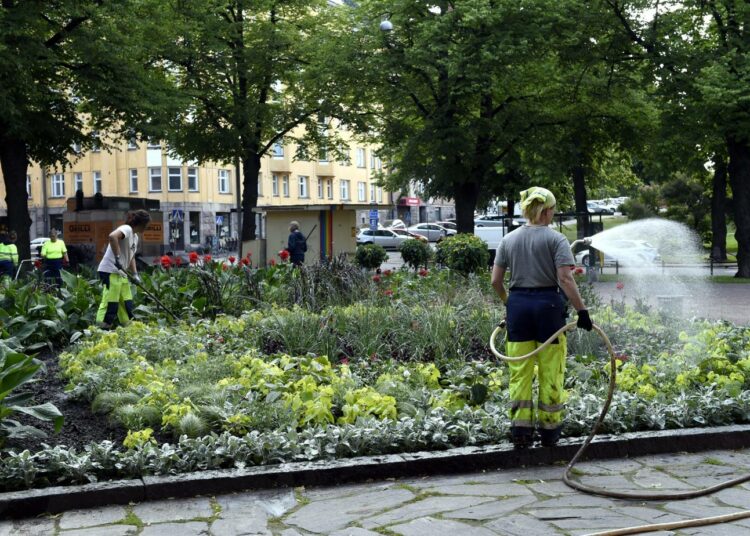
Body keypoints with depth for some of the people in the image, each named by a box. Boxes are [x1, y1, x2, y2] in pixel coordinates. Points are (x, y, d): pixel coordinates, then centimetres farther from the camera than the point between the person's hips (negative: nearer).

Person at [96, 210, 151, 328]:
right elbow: (112, 236, -33)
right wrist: (117, 258, -31)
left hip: (121, 273, 10)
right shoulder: (126, 229, -13)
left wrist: (135, 274, 12)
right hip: (110, 271, -10)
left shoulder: (135, 237, 17)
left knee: (127, 304, 12)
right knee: (110, 304, -12)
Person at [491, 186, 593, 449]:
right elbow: (565, 279, -15)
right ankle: (549, 430, 15)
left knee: (520, 372, 9)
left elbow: (496, 281, 6)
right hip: (548, 304, -3)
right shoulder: (555, 239, -6)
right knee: (550, 373, 7)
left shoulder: (508, 239, 6)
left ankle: (520, 429, 8)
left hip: (518, 306, 4)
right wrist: (582, 311, -13)